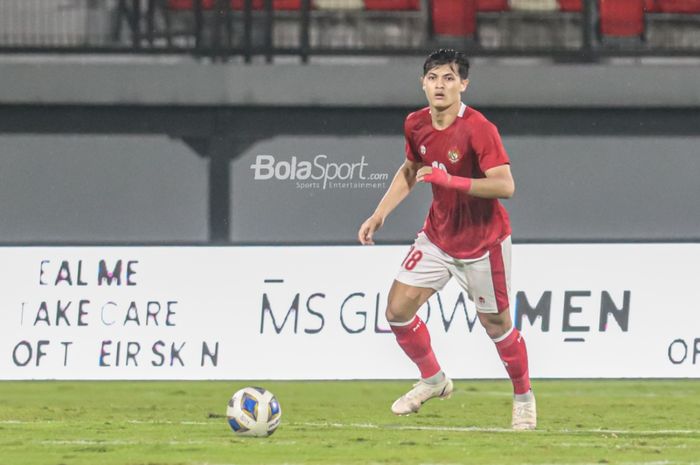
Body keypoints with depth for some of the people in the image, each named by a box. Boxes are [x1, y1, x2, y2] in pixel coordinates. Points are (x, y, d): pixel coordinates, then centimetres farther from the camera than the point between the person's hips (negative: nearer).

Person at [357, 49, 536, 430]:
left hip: (482, 242, -6)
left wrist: (449, 179, -34)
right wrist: (380, 214, 9)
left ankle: (523, 397, 27)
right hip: (437, 236, 6)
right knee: (397, 311, 0)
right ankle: (433, 380, 23)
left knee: (496, 325, 3)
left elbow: (505, 186, -30)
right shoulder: (416, 125, -3)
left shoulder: (478, 129, -24)